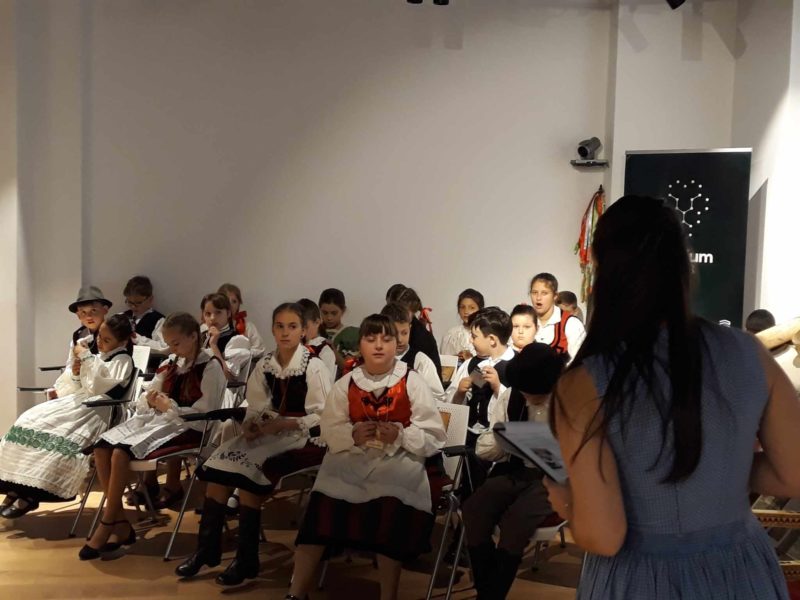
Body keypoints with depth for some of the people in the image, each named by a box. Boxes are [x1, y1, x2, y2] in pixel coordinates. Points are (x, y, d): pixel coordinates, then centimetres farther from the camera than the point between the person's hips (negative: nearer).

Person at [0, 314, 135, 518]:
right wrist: (75, 373, -1)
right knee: (30, 421, -11)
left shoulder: (122, 360, -3)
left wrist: (85, 357, -11)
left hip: (96, 411, -8)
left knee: (60, 438, -31)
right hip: (78, 403, 8)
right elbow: (72, 388, 20)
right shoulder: (96, 357, 21)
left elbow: (97, 386, -18)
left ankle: (30, 495, -23)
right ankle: (17, 488, -14)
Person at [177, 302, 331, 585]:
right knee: (221, 462, -14)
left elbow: (322, 417, -13)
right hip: (273, 431, 6)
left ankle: (246, 559, -16)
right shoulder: (265, 365, 7)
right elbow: (258, 408, 7)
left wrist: (280, 424, -20)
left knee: (248, 467, -26)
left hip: (306, 436, -6)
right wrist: (253, 423, -15)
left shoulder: (314, 367, -10)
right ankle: (207, 548, -4)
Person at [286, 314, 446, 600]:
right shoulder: (346, 384, 9)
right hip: (352, 458, 2)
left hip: (399, 459, -2)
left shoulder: (412, 382, 1)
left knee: (391, 506, -32)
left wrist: (401, 436, -18)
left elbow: (435, 436, -2)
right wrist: (353, 435, -12)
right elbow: (329, 431, 8)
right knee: (323, 503, -21)